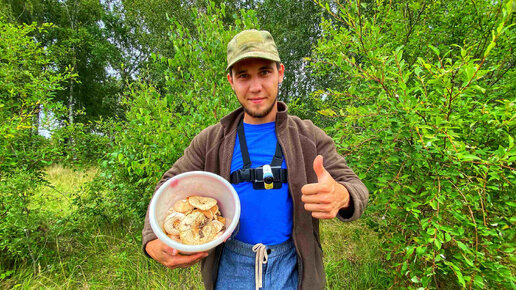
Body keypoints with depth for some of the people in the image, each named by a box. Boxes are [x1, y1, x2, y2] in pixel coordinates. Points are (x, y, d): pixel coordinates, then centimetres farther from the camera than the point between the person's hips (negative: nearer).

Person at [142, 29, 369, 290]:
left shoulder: (309, 136, -4)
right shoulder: (211, 140, -3)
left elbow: (355, 187, -6)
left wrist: (342, 197, -32)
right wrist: (153, 243, -17)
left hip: (291, 268, 0)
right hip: (230, 269, 1)